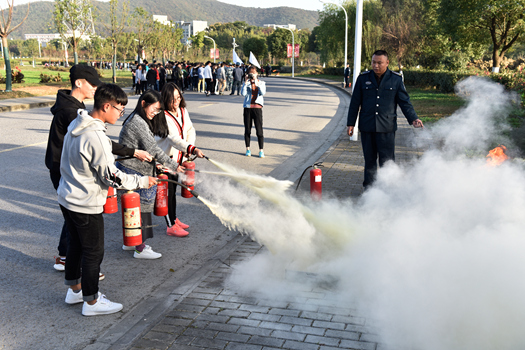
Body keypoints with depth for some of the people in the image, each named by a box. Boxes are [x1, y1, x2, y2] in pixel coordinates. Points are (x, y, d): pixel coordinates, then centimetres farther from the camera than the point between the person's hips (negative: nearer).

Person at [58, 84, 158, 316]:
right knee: (93, 252, 5)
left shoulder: (77, 125, 3)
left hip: (68, 198, 9)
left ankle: (74, 289, 40)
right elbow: (113, 177, -22)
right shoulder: (96, 138, -27)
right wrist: (143, 181, -11)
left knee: (76, 245, 23)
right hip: (86, 205, -9)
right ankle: (91, 302, 19)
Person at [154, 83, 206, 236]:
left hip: (178, 157, 7)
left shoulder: (183, 111, 4)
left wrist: (189, 146, -8)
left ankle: (174, 219, 33)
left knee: (173, 189, 20)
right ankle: (171, 226, 8)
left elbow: (190, 130, 10)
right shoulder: (163, 116, -22)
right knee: (168, 191, -1)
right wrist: (192, 149, -43)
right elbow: (174, 138, -32)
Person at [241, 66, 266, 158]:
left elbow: (263, 92, -12)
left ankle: (261, 150, 0)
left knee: (259, 130, -5)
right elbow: (243, 93, -10)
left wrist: (256, 82, -16)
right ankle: (248, 149, 17)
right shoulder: (246, 83, 8)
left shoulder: (261, 83, 8)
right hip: (247, 108, 1)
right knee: (247, 130, 6)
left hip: (257, 108, -1)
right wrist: (246, 81, -13)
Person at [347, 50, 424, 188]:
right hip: (366, 127, 2)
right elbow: (355, 103, 9)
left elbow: (405, 102, 6)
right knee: (369, 159, 9)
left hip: (387, 127, -2)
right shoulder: (363, 78, 5)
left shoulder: (396, 79, 3)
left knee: (387, 160, -4)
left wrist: (413, 119, -6)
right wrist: (351, 123, 6)